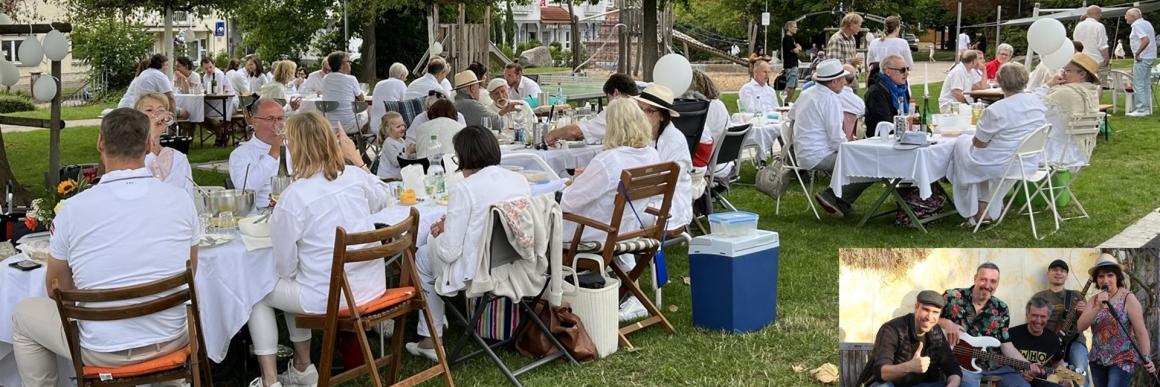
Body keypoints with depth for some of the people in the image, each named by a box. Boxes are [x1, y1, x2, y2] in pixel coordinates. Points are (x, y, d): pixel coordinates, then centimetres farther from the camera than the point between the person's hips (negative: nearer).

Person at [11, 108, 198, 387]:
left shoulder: (72, 209, -14)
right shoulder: (181, 200, -9)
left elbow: (55, 288, 2)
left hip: (104, 352, -2)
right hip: (172, 340, 3)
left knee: (24, 314, 24)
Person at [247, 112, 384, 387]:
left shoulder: (292, 197, -18)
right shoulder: (354, 175, -3)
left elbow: (284, 268, -8)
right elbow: (383, 200, 22)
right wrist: (357, 159, 22)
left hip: (331, 298, -6)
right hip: (372, 286, 7)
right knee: (293, 286, 31)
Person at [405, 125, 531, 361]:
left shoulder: (464, 190, -19)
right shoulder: (520, 180, 0)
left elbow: (449, 252, -16)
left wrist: (440, 231, 6)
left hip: (477, 275, -6)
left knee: (423, 255, 24)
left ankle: (431, 340, 30)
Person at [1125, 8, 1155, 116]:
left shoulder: (1137, 25, -15)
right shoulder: (1147, 23, 15)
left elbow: (1146, 40, -28)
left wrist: (1137, 54, -21)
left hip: (1142, 58, -10)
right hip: (1151, 57, 10)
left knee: (1138, 84, -5)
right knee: (1146, 84, 14)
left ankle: (1141, 109, -6)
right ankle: (1147, 108, 17)